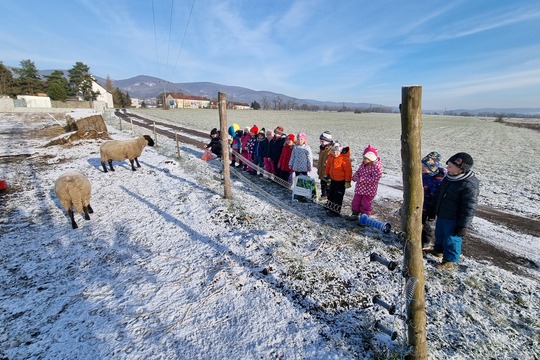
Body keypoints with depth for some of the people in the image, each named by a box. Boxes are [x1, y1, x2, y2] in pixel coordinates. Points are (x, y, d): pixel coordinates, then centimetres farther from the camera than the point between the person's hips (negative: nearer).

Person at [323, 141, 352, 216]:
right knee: (331, 193, 18)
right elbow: (328, 166, 16)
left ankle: (336, 211, 11)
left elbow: (348, 170, -19)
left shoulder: (345, 158, -21)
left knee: (338, 196, 0)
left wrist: (347, 181, -18)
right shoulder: (331, 157, 0)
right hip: (333, 179, 8)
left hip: (341, 180, -7)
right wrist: (326, 174, 17)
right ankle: (331, 207, 34)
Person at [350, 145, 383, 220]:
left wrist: (361, 179, -26)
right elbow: (358, 171, 12)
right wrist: (356, 177, -12)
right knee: (355, 202, 17)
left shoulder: (377, 167, -21)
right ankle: (355, 214, 35)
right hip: (359, 188, 7)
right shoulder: (363, 163, 1)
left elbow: (374, 179, -27)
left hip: (369, 191, -7)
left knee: (365, 205, 6)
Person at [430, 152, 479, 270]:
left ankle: (450, 261, 24)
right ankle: (438, 250, 46)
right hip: (441, 216, 8)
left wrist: (463, 226, -19)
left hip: (453, 220, -8)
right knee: (439, 235, 24)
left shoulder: (469, 185, -26)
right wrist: (435, 210, 21)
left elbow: (469, 208, -22)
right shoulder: (449, 177, 1)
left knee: (452, 240, 7)